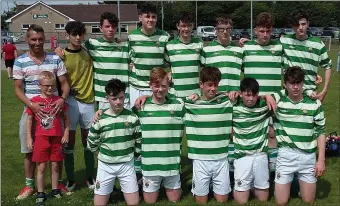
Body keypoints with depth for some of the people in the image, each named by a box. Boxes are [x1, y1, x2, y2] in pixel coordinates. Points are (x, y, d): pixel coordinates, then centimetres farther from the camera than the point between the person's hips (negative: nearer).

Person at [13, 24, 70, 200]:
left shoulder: (55, 59, 0)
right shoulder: (20, 62, -2)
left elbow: (64, 83, 3)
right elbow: (18, 89, -3)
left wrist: (62, 99, -18)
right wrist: (31, 105, -19)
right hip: (31, 110, 0)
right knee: (30, 151, 8)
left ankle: (58, 182, 25)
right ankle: (29, 185, 24)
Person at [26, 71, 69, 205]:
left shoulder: (59, 100, 0)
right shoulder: (34, 101, -4)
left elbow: (66, 118, 7)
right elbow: (29, 120, 1)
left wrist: (66, 134, 0)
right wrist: (29, 138, -1)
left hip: (57, 138, 2)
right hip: (41, 138, -1)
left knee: (55, 166, 11)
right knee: (41, 167, 5)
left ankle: (55, 190, 24)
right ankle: (40, 194, 15)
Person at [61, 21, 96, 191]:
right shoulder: (61, 56, -5)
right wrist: (66, 91, -14)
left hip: (89, 102, 3)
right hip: (70, 102, -2)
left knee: (88, 141, 11)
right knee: (69, 142, 4)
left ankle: (90, 177, 23)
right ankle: (70, 179, 18)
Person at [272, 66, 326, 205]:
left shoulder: (315, 103, -5)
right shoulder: (277, 99, -9)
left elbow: (320, 132, 1)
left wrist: (321, 160, -3)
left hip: (308, 156, 1)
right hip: (286, 155, -1)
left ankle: (299, 180, 40)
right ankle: (289, 181, 33)